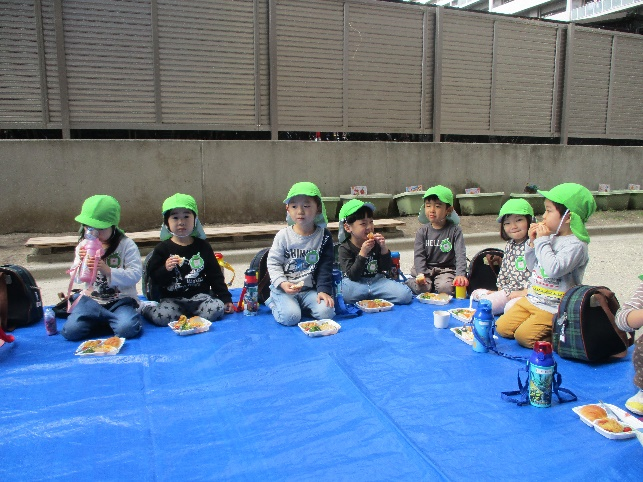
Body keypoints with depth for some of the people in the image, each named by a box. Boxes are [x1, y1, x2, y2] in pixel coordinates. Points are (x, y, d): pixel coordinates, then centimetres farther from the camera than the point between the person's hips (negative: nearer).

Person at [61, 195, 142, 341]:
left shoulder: (126, 245, -6)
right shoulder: (83, 247, 7)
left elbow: (135, 274, -15)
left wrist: (107, 270, -27)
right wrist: (81, 262, -13)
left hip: (121, 300, -3)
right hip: (91, 300, 4)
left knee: (127, 329, -31)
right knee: (71, 331, -21)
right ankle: (112, 318, 0)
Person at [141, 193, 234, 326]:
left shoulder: (202, 246, 8)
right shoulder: (162, 248, 3)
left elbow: (215, 274, 12)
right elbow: (154, 278, 0)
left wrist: (226, 298, 8)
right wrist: (165, 269, -21)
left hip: (200, 295, 2)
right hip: (172, 299, -2)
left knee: (217, 309, -26)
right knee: (162, 317, -30)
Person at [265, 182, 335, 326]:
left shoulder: (323, 236, 0)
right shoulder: (283, 236, -5)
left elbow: (325, 267, 0)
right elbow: (273, 263, -2)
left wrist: (323, 290, -11)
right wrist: (282, 283, -18)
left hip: (309, 289, 2)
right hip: (283, 288, -2)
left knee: (326, 312, -21)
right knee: (290, 317, -25)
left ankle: (298, 305, 5)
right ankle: (274, 303, 8)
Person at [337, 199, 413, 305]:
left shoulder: (376, 243, 4)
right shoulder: (345, 248, -6)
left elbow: (387, 268, 3)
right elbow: (352, 276, -15)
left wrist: (384, 248, -12)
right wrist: (362, 253, -24)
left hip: (377, 280, 4)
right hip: (356, 284, -3)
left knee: (405, 295, -18)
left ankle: (365, 298, -7)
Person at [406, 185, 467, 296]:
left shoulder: (454, 230, -2)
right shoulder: (422, 231, 3)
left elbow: (460, 254, -10)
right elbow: (419, 255, -4)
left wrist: (460, 274, -26)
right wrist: (420, 274, -21)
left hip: (446, 269, -1)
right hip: (426, 269, 1)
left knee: (445, 288, -30)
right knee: (421, 288, -25)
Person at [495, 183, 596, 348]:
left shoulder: (576, 244, -16)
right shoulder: (551, 237, 9)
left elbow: (553, 269, -30)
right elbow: (532, 266, 16)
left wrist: (542, 241, -20)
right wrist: (532, 242, 2)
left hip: (553, 308, -8)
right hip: (531, 299, 9)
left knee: (523, 336, -20)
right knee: (502, 327, 1)